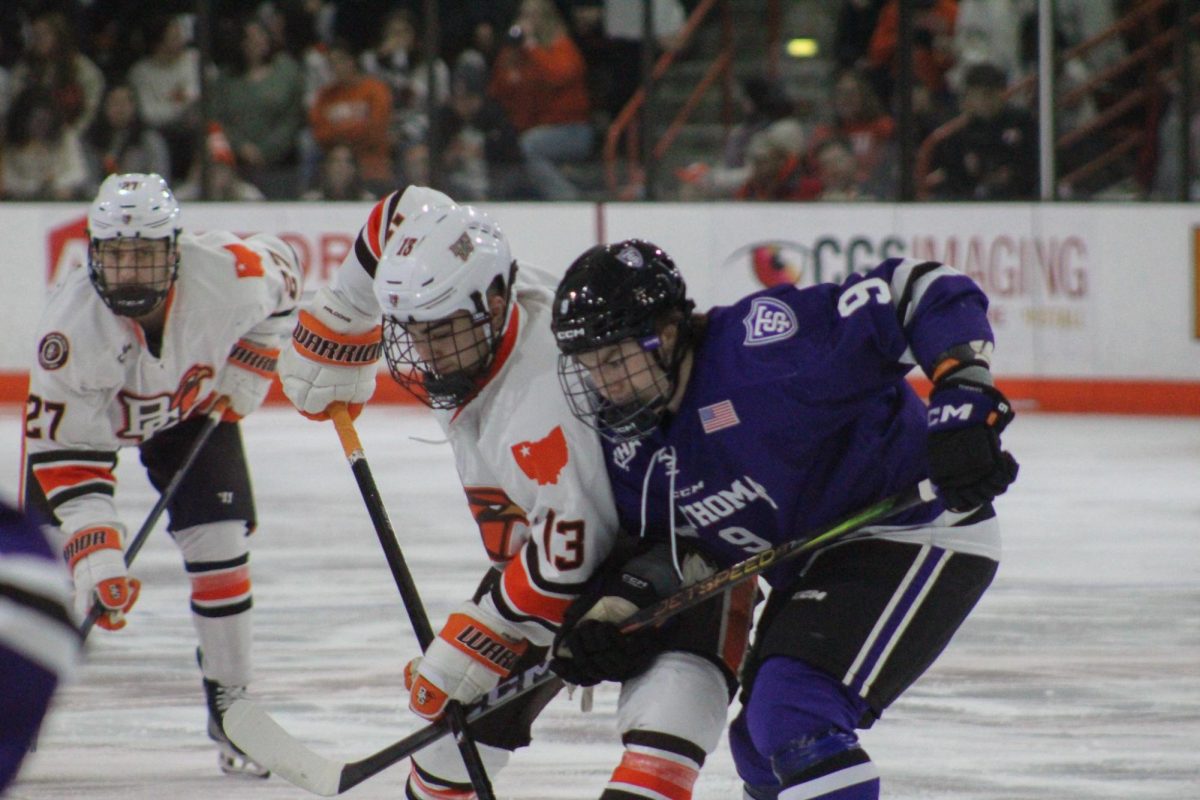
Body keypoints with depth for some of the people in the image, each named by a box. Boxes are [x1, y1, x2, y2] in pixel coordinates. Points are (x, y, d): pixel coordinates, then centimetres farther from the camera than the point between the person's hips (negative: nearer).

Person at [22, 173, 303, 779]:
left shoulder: (231, 273, -35)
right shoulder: (70, 328, -39)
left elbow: (282, 276, -7)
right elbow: (65, 451, -33)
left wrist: (247, 368, -9)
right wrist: (95, 552, -41)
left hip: (193, 404, 2)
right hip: (87, 411, -2)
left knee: (220, 541, -8)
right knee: (50, 552, -10)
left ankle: (230, 708, 6)